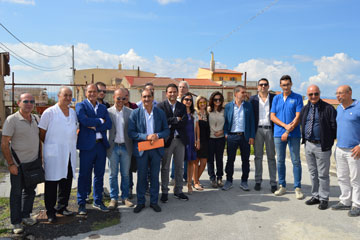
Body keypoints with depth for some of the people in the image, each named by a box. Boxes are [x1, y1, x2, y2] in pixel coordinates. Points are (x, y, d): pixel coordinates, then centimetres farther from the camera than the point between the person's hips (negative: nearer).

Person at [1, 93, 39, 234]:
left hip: (33, 163, 6)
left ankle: (25, 216, 31)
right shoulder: (12, 120, -11)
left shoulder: (36, 119, 6)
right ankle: (16, 222, 17)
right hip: (18, 164, -5)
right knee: (16, 193, 5)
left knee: (30, 191, 15)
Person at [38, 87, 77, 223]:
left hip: (69, 154, 6)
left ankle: (62, 207, 28)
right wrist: (51, 145, 1)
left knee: (67, 181, 11)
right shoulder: (49, 112, -6)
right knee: (52, 182, 2)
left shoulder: (73, 112, 12)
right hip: (53, 154, -5)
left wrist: (71, 145, 12)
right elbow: (42, 134, -3)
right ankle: (50, 212, 15)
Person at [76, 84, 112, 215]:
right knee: (84, 175, 4)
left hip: (101, 145, 5)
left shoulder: (103, 107, 13)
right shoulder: (80, 106, 0)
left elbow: (109, 124, 0)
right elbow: (84, 121, -19)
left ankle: (98, 201, 26)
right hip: (87, 145, -4)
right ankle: (81, 203, 18)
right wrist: (100, 120, -8)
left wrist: (94, 126, -11)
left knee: (99, 174, 12)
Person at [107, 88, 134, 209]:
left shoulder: (130, 112, 2)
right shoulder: (108, 112, -1)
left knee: (125, 174, 10)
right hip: (113, 147, -1)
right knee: (113, 174, 8)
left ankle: (125, 197, 24)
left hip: (126, 147, 1)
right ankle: (113, 198, 20)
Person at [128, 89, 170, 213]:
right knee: (141, 177, 8)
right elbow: (131, 132, -6)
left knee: (155, 176, 10)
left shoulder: (160, 112, 5)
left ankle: (154, 202, 24)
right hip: (141, 149, -1)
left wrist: (157, 135, -15)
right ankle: (140, 202, 23)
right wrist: (146, 136, -18)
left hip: (156, 149, 2)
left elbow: (166, 130, 6)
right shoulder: (135, 113, -1)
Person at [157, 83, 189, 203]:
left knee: (179, 167, 11)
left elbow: (184, 123, -5)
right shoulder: (160, 106, -3)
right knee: (165, 167, 7)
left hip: (180, 140, 4)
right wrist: (176, 119, -14)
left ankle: (178, 191, 25)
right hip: (167, 140, -4)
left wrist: (170, 124, -14)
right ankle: (164, 192, 20)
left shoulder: (182, 106, 8)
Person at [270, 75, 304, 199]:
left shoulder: (297, 98, 2)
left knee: (296, 161, 0)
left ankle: (297, 188, 9)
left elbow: (298, 117, -6)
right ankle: (282, 186, 18)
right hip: (278, 134, 3)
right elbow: (272, 116, 4)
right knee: (280, 161, 8)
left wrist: (288, 131, -12)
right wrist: (285, 125, -10)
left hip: (294, 134, -3)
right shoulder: (276, 98, 11)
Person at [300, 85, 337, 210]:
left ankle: (324, 199, 16)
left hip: (322, 146, -5)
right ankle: (315, 196, 27)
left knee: (323, 174, 3)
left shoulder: (328, 108, -7)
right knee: (313, 173, 15)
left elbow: (334, 127, -9)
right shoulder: (305, 109, 9)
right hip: (308, 145, 6)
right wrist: (305, 139, 11)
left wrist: (329, 142, -9)